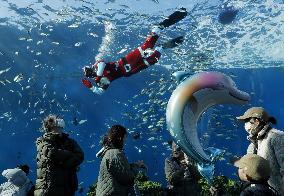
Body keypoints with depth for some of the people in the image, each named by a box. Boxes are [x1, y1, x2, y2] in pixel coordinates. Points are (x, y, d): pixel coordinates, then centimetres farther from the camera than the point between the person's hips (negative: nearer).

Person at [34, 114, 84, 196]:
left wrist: (63, 164, -11)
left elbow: (80, 156, 2)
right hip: (47, 187, -3)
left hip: (67, 186, 3)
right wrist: (70, 155, 1)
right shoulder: (42, 140, 9)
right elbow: (50, 153, -11)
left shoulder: (69, 141, 18)